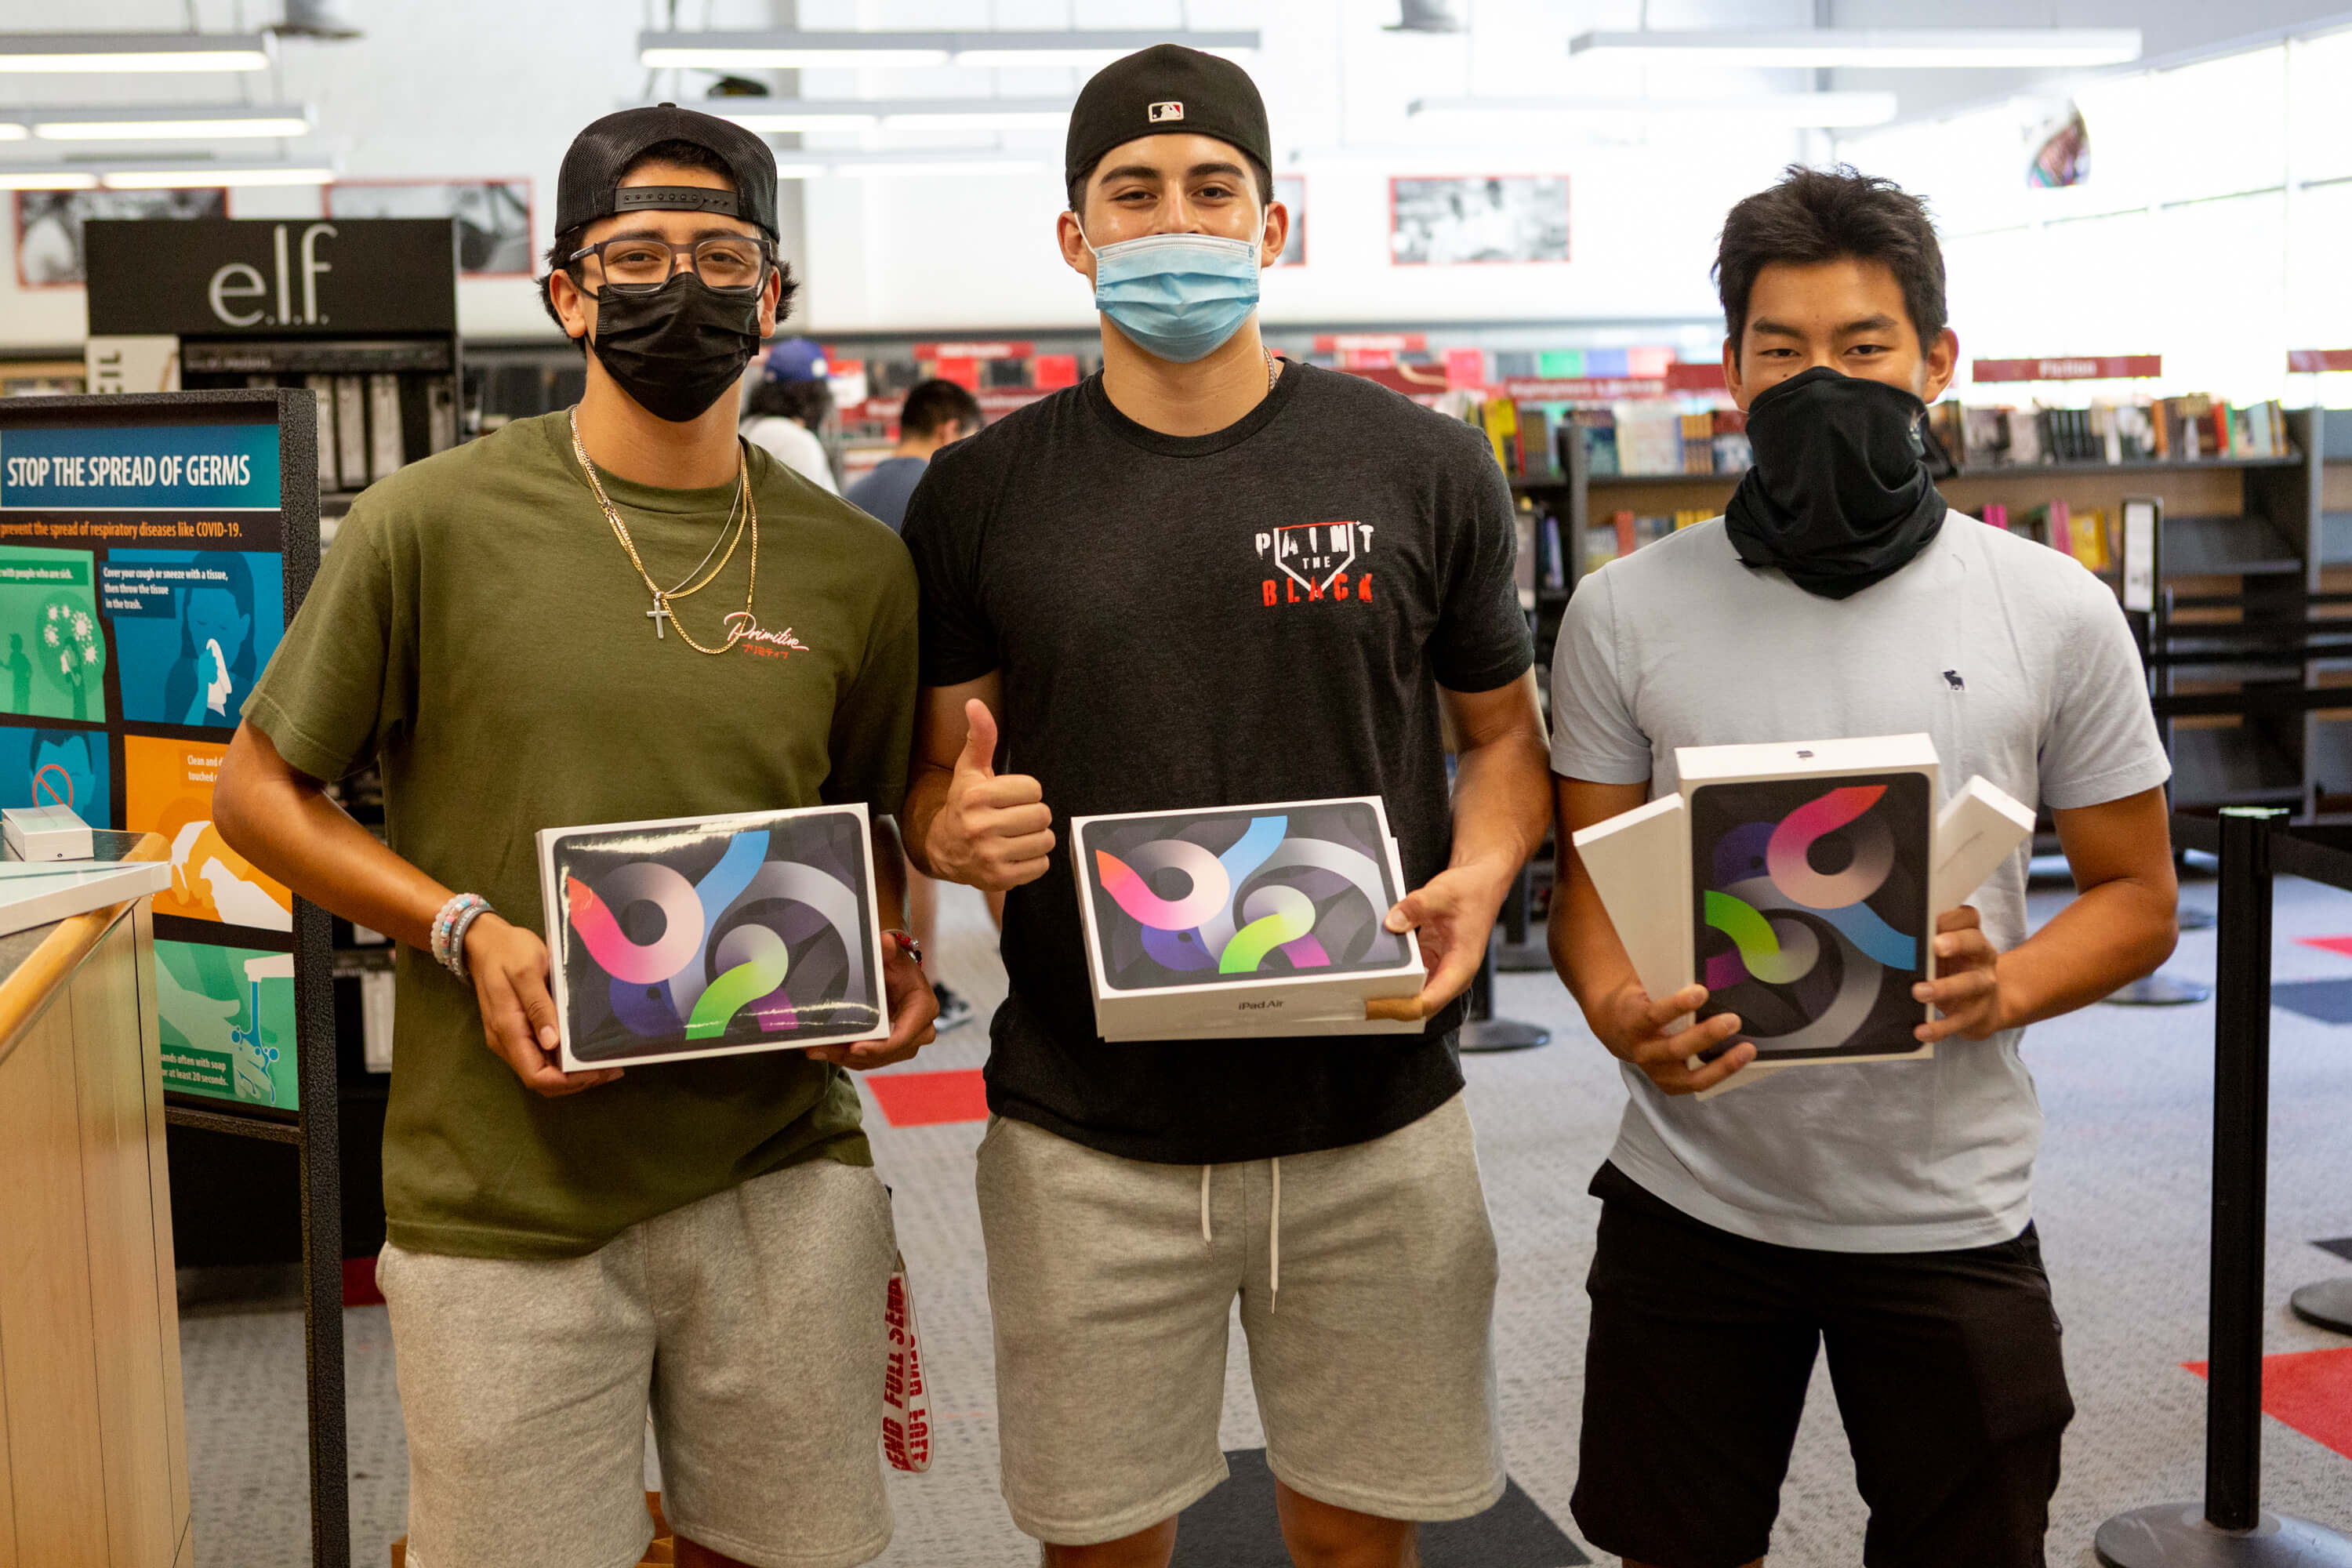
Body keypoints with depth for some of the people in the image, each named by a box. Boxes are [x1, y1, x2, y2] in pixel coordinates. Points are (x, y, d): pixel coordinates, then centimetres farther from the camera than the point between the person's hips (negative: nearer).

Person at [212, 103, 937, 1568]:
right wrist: (469, 930, -13)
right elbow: (261, 790, 2)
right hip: (509, 1208, -2)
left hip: (782, 1179, 3)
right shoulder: (434, 521, -5)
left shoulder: (856, 564, 4)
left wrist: (892, 963, -3)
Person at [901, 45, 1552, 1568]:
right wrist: (954, 831, -15)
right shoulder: (979, 496, 2)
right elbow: (935, 781, 8)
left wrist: (1478, 877, -10)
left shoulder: (1423, 466, 2)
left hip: (1376, 1120, 1)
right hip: (1085, 1135, 0)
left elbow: (1504, 731, 11)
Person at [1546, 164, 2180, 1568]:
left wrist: (2005, 987, -17)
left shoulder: (2054, 613, -2)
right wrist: (1619, 1013, -19)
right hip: (1692, 1199, 1)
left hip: (1950, 1215, 0)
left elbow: (2136, 896, 3)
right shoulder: (1626, 612, -1)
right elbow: (1591, 881, 3)